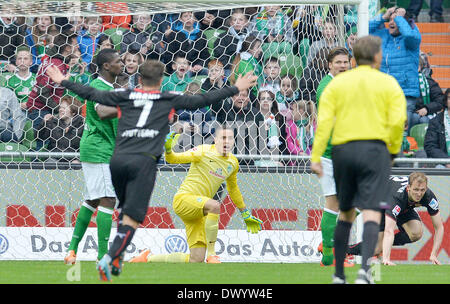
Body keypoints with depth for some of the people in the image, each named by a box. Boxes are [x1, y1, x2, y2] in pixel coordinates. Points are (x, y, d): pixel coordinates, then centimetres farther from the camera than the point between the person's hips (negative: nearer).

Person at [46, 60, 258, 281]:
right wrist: (236, 89, 22)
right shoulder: (169, 100, 12)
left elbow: (92, 94, 21)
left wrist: (63, 81, 35)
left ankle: (117, 257, 16)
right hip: (143, 161, -4)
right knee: (132, 218, -6)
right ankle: (110, 258, -23)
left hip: (118, 159, 4)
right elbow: (202, 101, 13)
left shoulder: (125, 96, 17)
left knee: (125, 209, 25)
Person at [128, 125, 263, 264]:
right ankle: (211, 255, -29)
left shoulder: (233, 163, 12)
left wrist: (246, 215, 34)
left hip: (199, 209, 7)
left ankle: (149, 258, 13)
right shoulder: (204, 151, -7)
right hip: (183, 199, -7)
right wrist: (168, 149, -33)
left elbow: (233, 189, 29)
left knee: (196, 260, -7)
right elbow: (173, 159, -10)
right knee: (215, 205, -39)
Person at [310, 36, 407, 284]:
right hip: (374, 150, -3)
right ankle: (365, 268, -29)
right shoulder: (388, 83, 3)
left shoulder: (337, 83, 7)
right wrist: (394, 149, 9)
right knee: (371, 213, -8)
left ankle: (338, 274, 18)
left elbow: (324, 121, -3)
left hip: (343, 150, 3)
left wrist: (316, 157, -5)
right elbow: (398, 120, -7)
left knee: (345, 214, 16)